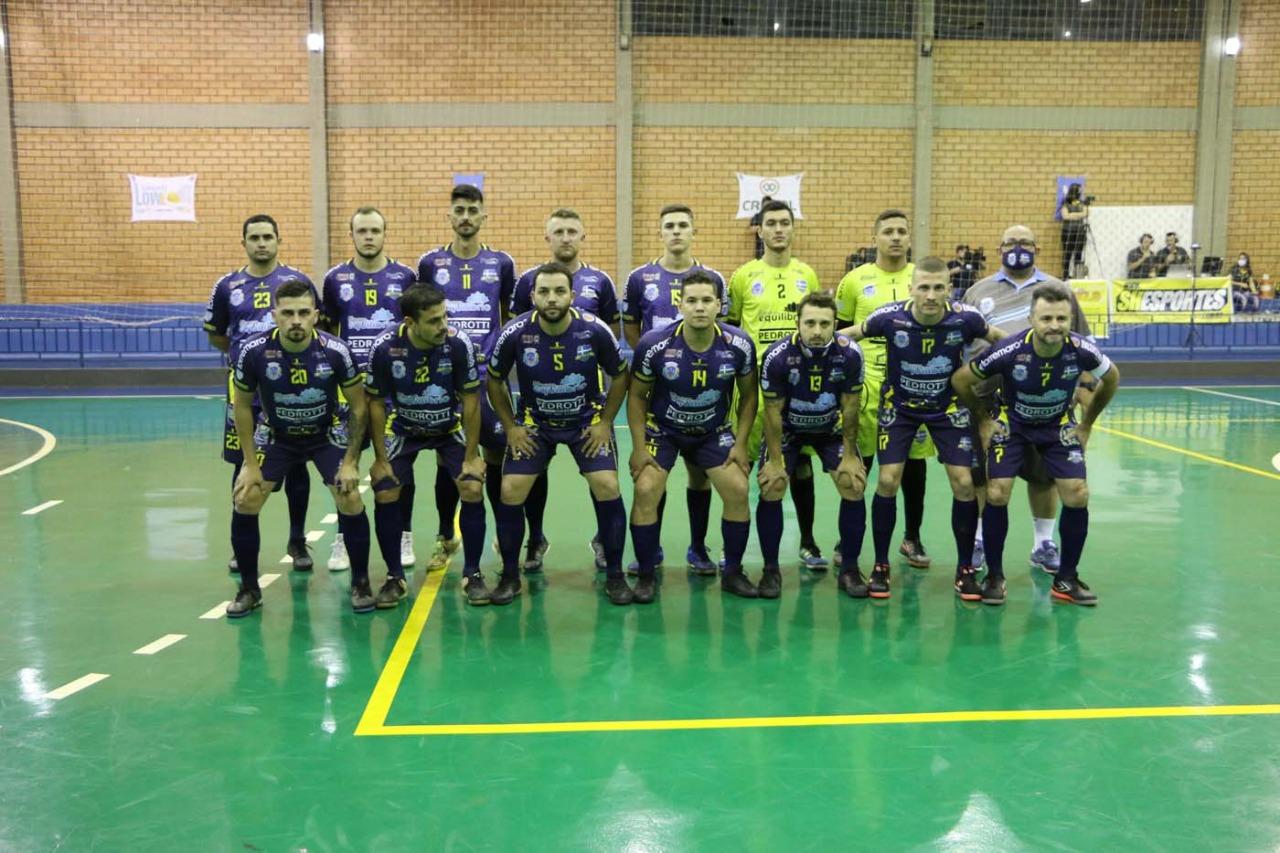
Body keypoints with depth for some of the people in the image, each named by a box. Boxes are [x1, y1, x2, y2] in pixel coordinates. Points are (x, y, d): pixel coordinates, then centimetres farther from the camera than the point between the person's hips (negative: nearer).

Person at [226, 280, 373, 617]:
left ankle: (360, 583, 4)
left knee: (350, 500, -16)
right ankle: (249, 589, 10)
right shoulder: (253, 350, -23)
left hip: (327, 435, -1)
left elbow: (359, 406, -12)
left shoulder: (335, 350, -25)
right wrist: (250, 463, -8)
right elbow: (242, 405, -7)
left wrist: (350, 462, -14)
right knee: (245, 502, -10)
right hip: (275, 436, 1)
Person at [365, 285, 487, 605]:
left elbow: (470, 399, -15)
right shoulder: (385, 348, -25)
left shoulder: (459, 343, -26)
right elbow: (376, 402, -11)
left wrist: (472, 455, -14)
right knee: (385, 495, -11)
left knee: (473, 490, -16)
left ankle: (472, 575, 2)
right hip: (403, 430, 1)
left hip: (451, 428, 0)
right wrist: (380, 459, -10)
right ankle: (394, 577, 8)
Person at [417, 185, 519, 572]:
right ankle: (445, 538, 20)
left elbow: (511, 320, 12)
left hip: (489, 377, 0)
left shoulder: (501, 263, 5)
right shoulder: (430, 263, 5)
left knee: (496, 457, 2)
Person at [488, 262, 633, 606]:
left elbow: (619, 375, -2)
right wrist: (510, 427, -3)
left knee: (607, 487, -15)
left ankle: (615, 575, 3)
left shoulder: (595, 330, -20)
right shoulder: (515, 333, -18)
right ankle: (510, 576, 10)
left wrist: (605, 422, -6)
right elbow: (494, 381, -1)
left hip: (589, 421, -1)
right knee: (510, 491, -10)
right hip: (534, 422, 1)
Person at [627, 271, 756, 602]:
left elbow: (748, 395, 0)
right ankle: (646, 575, 0)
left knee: (738, 490, -10)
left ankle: (733, 572, 10)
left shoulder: (739, 345, -17)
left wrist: (741, 443, -5)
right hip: (661, 429, -1)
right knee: (646, 491, -18)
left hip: (715, 432, 2)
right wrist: (639, 446, -11)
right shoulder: (654, 344, -21)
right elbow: (636, 395, -7)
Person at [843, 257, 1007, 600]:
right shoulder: (890, 317, -23)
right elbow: (846, 334, -5)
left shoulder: (964, 318, -20)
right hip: (899, 405, -1)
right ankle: (880, 566, 10)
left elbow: (1000, 339, 2)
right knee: (888, 481, -9)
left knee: (963, 482, -6)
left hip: (948, 407, 1)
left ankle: (965, 568, 12)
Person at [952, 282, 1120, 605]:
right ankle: (994, 576, 4)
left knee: (1077, 495, -8)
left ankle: (1067, 579, 10)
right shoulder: (1009, 351, -29)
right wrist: (983, 419, -5)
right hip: (1012, 424, -2)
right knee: (997, 494, -14)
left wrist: (1086, 424, 4)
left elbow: (1111, 378, 1)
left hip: (1059, 426, 2)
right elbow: (960, 380, -13)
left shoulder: (1081, 350, -24)